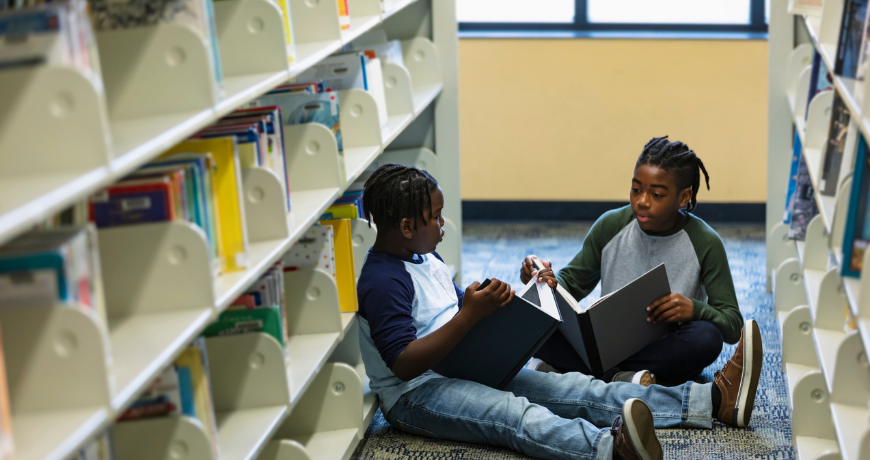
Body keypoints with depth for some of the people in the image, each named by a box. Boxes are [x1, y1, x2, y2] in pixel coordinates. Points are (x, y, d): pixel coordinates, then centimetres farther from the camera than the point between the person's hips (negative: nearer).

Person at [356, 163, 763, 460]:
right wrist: (469, 316, -27)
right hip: (415, 395, -9)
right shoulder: (382, 282, -17)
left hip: (465, 371, 9)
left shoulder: (426, 259, 16)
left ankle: (717, 400, -14)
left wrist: (488, 303, 5)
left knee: (576, 389, -5)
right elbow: (404, 364, -24)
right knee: (516, 414, -37)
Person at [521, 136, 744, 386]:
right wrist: (549, 281, -17)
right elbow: (572, 283, 7)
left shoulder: (704, 243, -8)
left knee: (705, 337, -37)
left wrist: (695, 309, -30)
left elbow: (733, 326, -8)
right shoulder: (611, 226, -2)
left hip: (665, 351, -1)